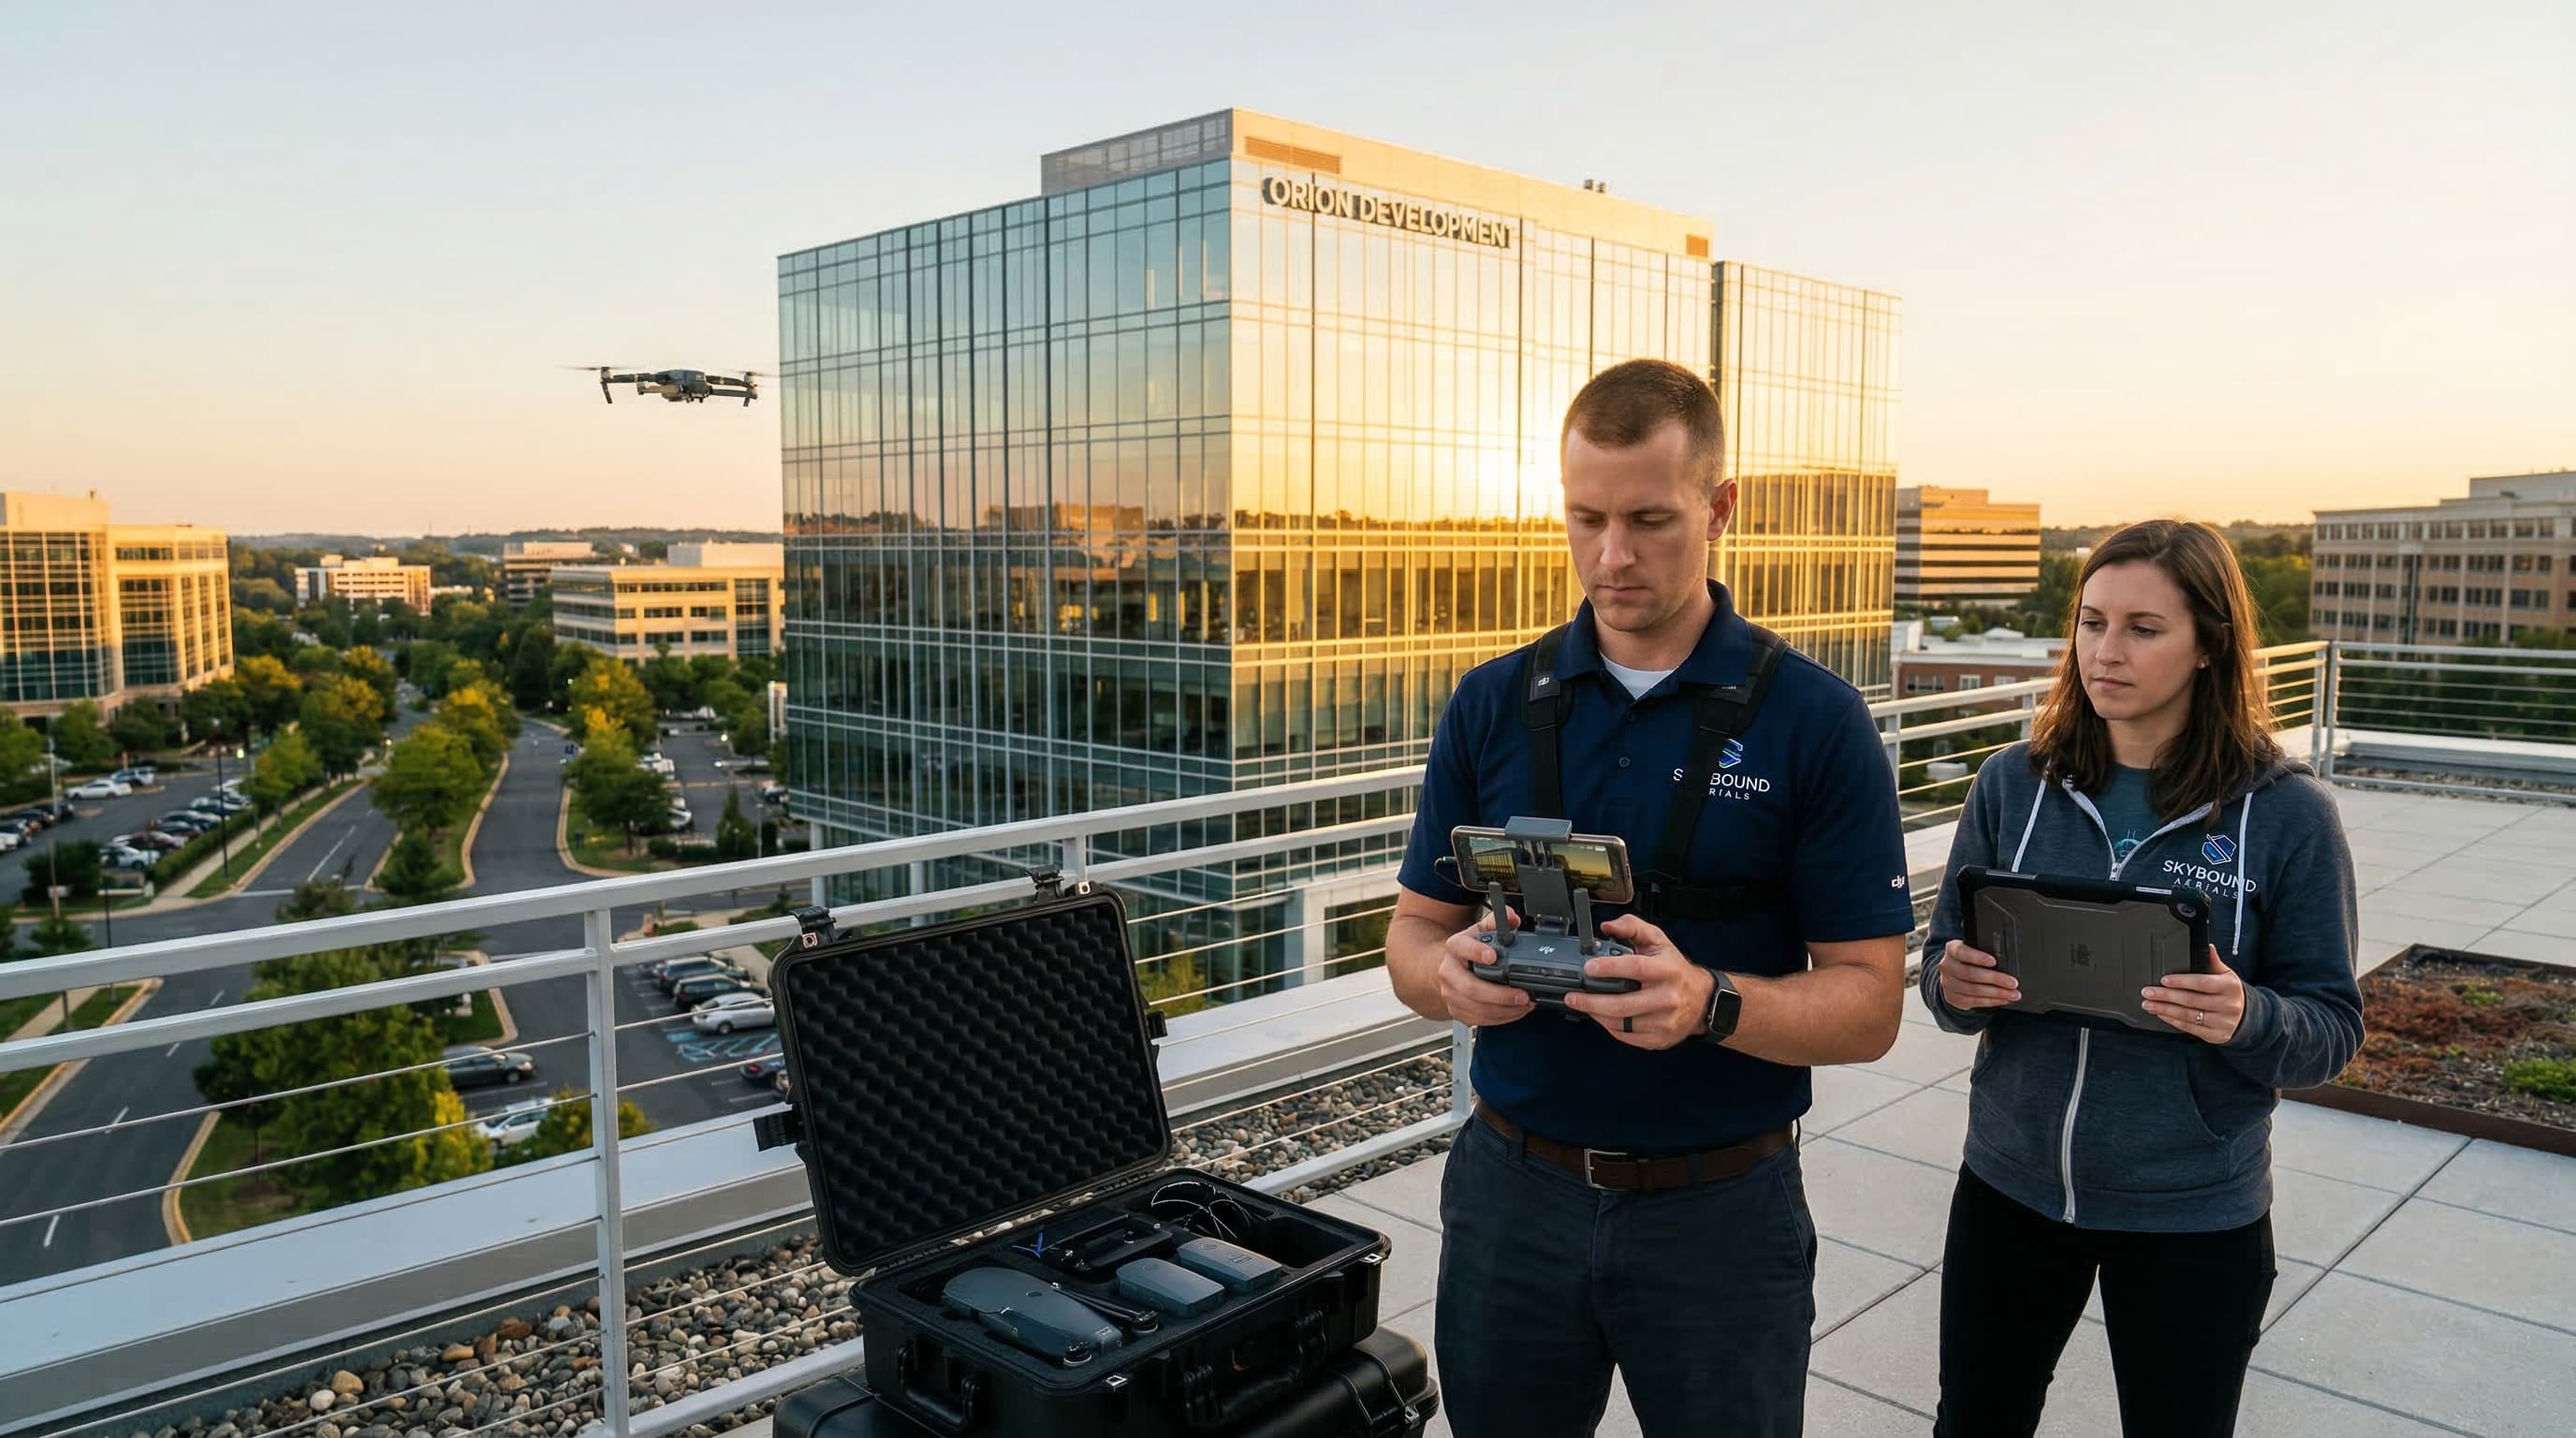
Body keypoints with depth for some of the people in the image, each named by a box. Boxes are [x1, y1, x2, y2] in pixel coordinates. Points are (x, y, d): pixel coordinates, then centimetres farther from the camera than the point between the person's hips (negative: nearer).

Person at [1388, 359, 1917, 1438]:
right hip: (1513, 1191, 3)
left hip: (1720, 1212, -2)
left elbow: (1868, 1003, -9)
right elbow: (1414, 930, 4)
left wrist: (1708, 1004, -28)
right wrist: (1452, 975, -18)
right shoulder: (1493, 704, 1)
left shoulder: (1813, 721, -9)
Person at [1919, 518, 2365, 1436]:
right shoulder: (2012, 784, -4)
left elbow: (2333, 1027, -6)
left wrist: (2248, 1020, -27)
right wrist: (1955, 988, -20)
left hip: (2194, 1215, -2)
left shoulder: (2288, 814, -10)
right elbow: (1945, 964, 3)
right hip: (2010, 1186, 2)